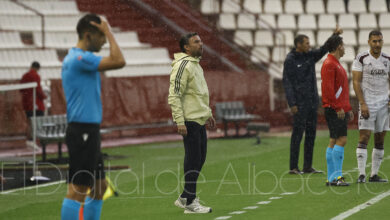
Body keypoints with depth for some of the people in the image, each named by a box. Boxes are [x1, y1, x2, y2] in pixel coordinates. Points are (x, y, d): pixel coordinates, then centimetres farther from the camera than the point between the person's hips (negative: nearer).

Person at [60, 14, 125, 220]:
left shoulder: (73, 58, 16)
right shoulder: (80, 58, -16)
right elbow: (118, 61, -25)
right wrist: (108, 32, -15)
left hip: (86, 132, 11)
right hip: (83, 131, -11)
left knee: (100, 186, 16)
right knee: (78, 189, -10)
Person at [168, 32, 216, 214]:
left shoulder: (195, 64, 17)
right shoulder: (183, 65, -15)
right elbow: (174, 95, -20)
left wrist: (208, 113, 25)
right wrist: (180, 121, -24)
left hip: (199, 119, 10)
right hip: (189, 120, -10)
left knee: (199, 159, 13)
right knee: (193, 160, -6)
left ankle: (185, 198, 21)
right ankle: (190, 202, 0)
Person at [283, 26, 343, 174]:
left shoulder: (310, 56, 10)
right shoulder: (290, 60, -9)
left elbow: (324, 49, 0)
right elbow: (287, 83, -12)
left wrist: (334, 35, -16)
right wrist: (292, 104, -17)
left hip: (312, 101, 7)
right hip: (299, 103, -7)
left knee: (311, 134, 8)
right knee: (298, 133, -7)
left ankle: (308, 166, 12)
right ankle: (293, 167, -5)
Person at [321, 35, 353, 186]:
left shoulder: (337, 64, 21)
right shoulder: (329, 64, -11)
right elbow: (328, 88, -19)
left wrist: (348, 108, 22)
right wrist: (338, 107, -21)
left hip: (340, 109, 10)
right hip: (334, 110, -10)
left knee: (334, 142, 8)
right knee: (341, 140, -14)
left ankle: (332, 178, 8)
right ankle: (336, 176, -15)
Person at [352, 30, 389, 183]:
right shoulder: (361, 58, -4)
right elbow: (356, 82, -7)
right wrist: (362, 104, -14)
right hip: (367, 103, -4)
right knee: (364, 138, -11)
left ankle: (374, 174, 11)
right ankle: (361, 174, -11)